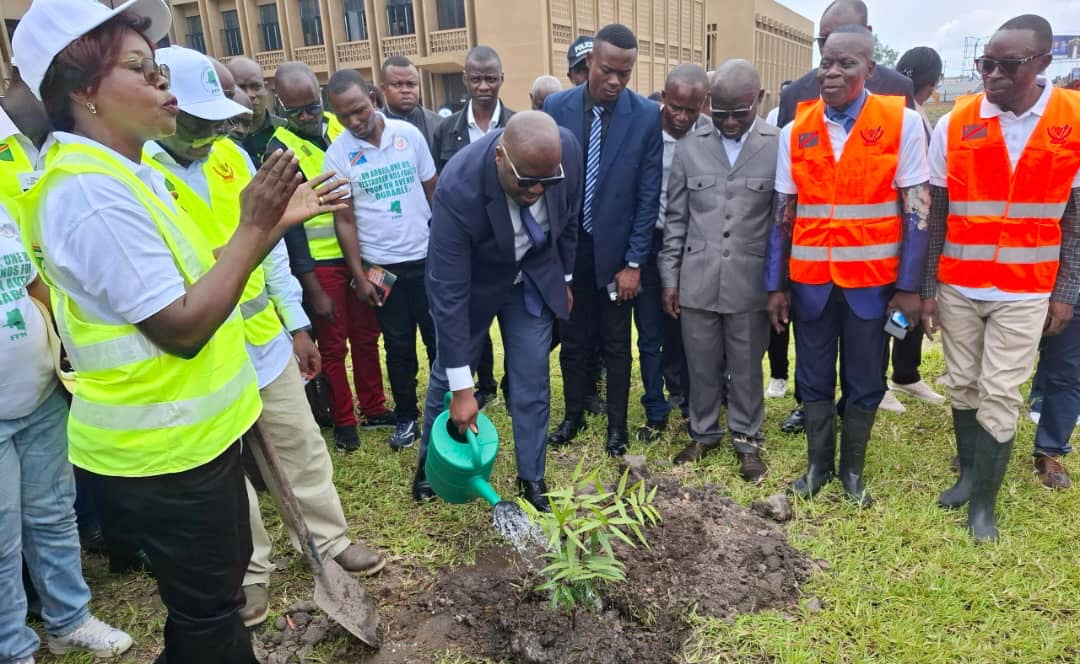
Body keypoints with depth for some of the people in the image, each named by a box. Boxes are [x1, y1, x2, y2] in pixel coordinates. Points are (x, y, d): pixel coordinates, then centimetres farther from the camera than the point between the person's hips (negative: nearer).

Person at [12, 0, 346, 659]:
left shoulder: (124, 173, 8)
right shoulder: (90, 191, -24)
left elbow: (200, 277, 11)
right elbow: (183, 328, -25)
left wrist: (276, 221, 1)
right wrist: (256, 227, -22)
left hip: (193, 430, 9)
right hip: (163, 449, -9)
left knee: (220, 583, 26)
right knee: (207, 611, 11)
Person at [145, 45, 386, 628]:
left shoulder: (232, 155, 3)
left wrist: (296, 325, 8)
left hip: (265, 340, 5)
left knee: (303, 448, 16)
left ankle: (328, 539, 36)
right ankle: (249, 570, 34)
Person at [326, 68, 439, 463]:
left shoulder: (408, 134, -4)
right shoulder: (337, 154, -6)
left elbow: (433, 190, 4)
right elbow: (344, 220, -3)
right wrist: (359, 277, -4)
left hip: (427, 256, 1)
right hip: (382, 266, -1)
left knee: (439, 336, 10)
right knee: (398, 345, 10)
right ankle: (406, 416, 26)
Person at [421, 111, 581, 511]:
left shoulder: (567, 150, -26)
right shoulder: (458, 188, -37)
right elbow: (449, 292, -34)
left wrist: (564, 279, 7)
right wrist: (462, 387, -31)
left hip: (533, 279, 3)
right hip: (472, 282, -2)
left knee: (532, 383, 4)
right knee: (447, 374, 14)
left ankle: (531, 479, 24)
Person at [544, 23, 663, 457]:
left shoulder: (647, 115, -8)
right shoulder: (555, 107, -4)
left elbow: (649, 194, -7)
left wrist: (634, 262, -9)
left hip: (615, 250, -1)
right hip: (566, 247, 2)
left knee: (616, 344, 11)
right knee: (572, 339, 14)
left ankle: (617, 424, 28)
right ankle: (573, 415, 33)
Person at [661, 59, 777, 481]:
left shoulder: (779, 146, -3)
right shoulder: (689, 147, 4)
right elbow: (676, 218, 6)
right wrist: (669, 277, 5)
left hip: (751, 281, -1)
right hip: (697, 280, 2)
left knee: (746, 368, 11)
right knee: (702, 366, 13)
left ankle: (747, 439, 30)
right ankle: (703, 432, 32)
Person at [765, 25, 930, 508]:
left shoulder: (902, 123, -6)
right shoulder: (796, 131, 2)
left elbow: (917, 210, -5)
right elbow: (782, 214, 3)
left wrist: (909, 286, -7)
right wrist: (776, 285, 2)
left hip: (872, 279, -2)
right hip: (810, 278, 2)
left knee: (863, 382, 11)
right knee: (813, 379, 12)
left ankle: (852, 469, 30)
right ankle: (818, 464, 31)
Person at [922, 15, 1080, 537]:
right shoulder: (953, 125, -4)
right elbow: (936, 215, 0)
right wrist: (928, 288, 0)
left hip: (1025, 291, -1)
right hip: (957, 288, 1)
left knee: (1000, 396, 1)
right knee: (962, 386, 12)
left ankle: (984, 499, 16)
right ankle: (968, 473, 31)